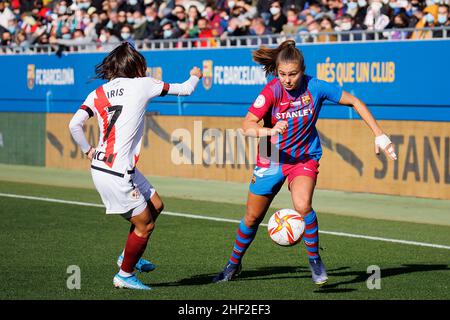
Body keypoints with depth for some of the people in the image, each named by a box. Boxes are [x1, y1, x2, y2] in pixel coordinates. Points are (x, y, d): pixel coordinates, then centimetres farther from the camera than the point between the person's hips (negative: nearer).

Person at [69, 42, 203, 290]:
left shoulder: (98, 93, 8)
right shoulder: (142, 85, -4)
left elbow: (74, 125, -4)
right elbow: (185, 90, 7)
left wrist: (87, 150, 10)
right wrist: (195, 76, 29)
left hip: (100, 166, 8)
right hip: (116, 174, -8)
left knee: (155, 205, 21)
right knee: (145, 224, 7)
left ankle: (128, 256, 34)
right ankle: (124, 275, 19)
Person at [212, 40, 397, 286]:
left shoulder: (315, 87, -18)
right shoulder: (272, 91, -20)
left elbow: (354, 102, -6)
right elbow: (247, 126, -26)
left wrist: (379, 135, -7)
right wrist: (269, 131, -47)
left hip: (305, 158, -1)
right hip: (272, 159, 1)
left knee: (302, 205, -28)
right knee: (252, 217, 9)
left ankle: (315, 259, -6)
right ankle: (234, 264, 33)